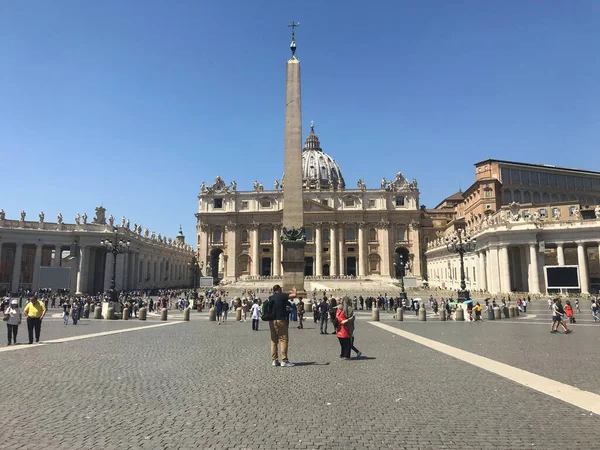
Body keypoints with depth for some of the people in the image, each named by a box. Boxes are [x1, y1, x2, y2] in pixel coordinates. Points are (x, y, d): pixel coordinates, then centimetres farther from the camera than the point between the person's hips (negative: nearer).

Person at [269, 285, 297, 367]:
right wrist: (294, 290, 9)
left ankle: (274, 360, 11)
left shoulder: (270, 298, 12)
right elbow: (294, 295, -12)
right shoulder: (282, 296, -7)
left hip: (271, 321, 7)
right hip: (281, 320, -6)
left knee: (274, 340, 11)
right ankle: (284, 360, -6)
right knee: (284, 340, -3)